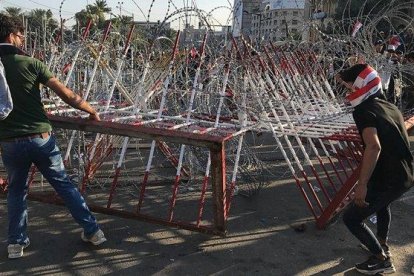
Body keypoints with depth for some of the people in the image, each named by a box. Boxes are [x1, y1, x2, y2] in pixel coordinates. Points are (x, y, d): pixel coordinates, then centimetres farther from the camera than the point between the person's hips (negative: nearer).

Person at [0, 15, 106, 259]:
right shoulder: (30, 63, -6)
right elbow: (67, 95, -9)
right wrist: (91, 111, 3)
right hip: (41, 137, -2)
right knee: (64, 184, 12)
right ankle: (92, 231, 18)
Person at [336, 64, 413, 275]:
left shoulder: (363, 111, -16)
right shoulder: (389, 107, 10)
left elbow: (374, 147, -31)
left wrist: (362, 184, -31)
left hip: (388, 179, -9)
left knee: (351, 218, 5)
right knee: (382, 202, 39)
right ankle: (382, 245, 51)